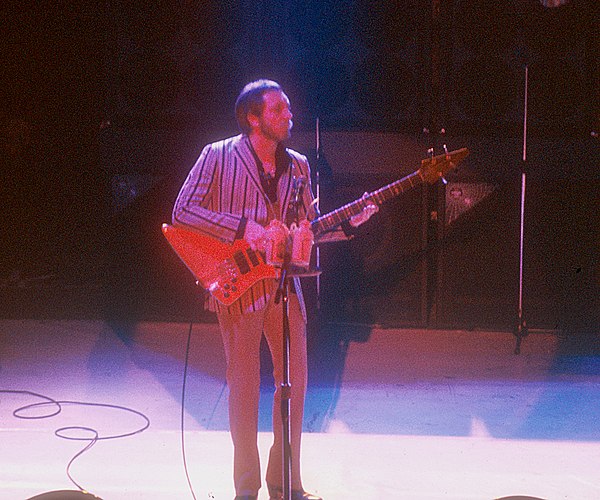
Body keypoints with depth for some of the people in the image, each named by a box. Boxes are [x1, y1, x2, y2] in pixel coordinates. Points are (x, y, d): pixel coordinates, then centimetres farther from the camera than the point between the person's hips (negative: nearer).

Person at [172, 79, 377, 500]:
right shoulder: (219, 157, -5)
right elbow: (183, 211, -12)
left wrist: (347, 225, -3)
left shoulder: (297, 165, 10)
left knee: (295, 380, 6)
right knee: (245, 383, 1)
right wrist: (243, 228, -19)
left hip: (284, 283, 5)